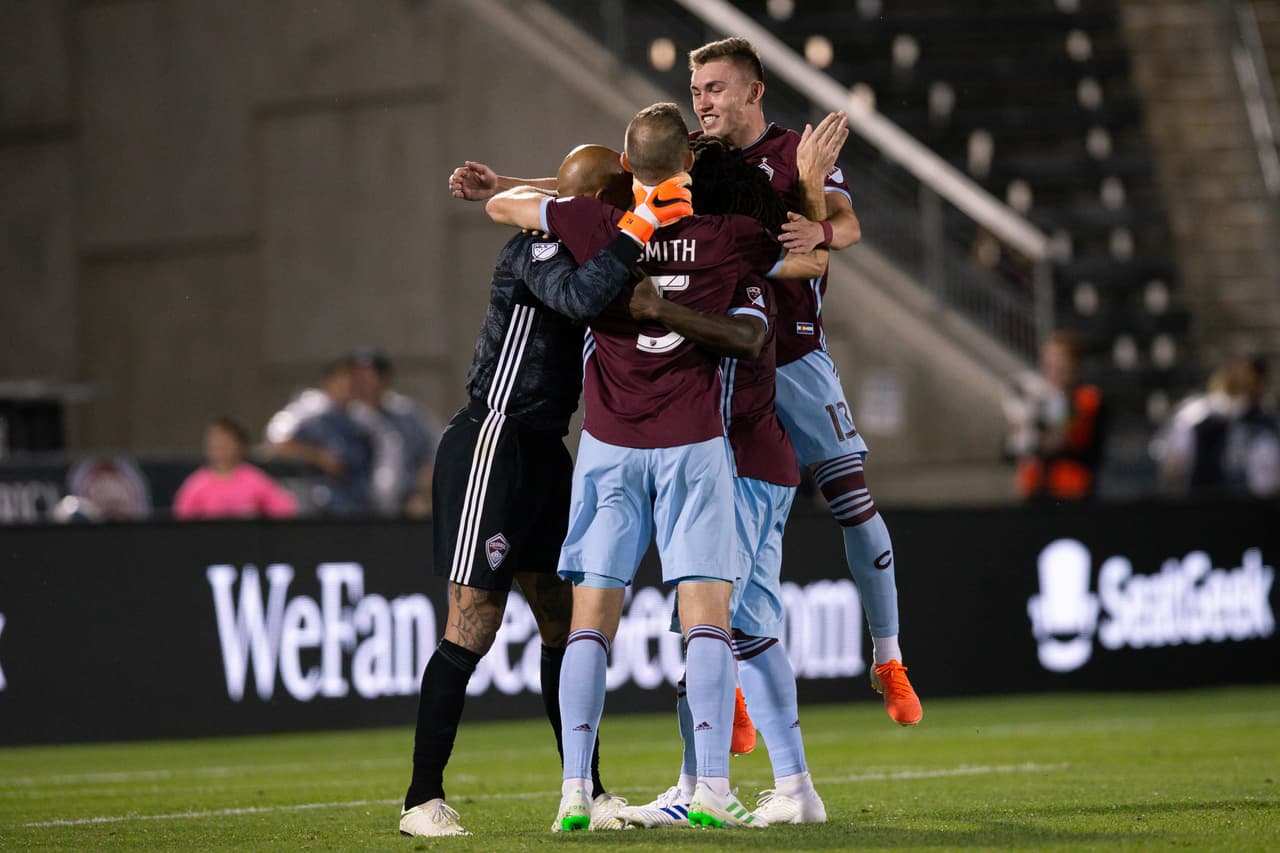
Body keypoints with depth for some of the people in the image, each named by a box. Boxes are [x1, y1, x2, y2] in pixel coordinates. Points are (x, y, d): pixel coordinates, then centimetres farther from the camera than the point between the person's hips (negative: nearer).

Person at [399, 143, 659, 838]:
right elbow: (582, 297, -35)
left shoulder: (580, 248, 14)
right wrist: (640, 230, -28)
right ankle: (423, 800, -4)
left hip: (542, 453, 10)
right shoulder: (536, 248, -15)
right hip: (493, 447, -10)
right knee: (473, 623, -9)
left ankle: (587, 792, 16)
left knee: (566, 618, 10)